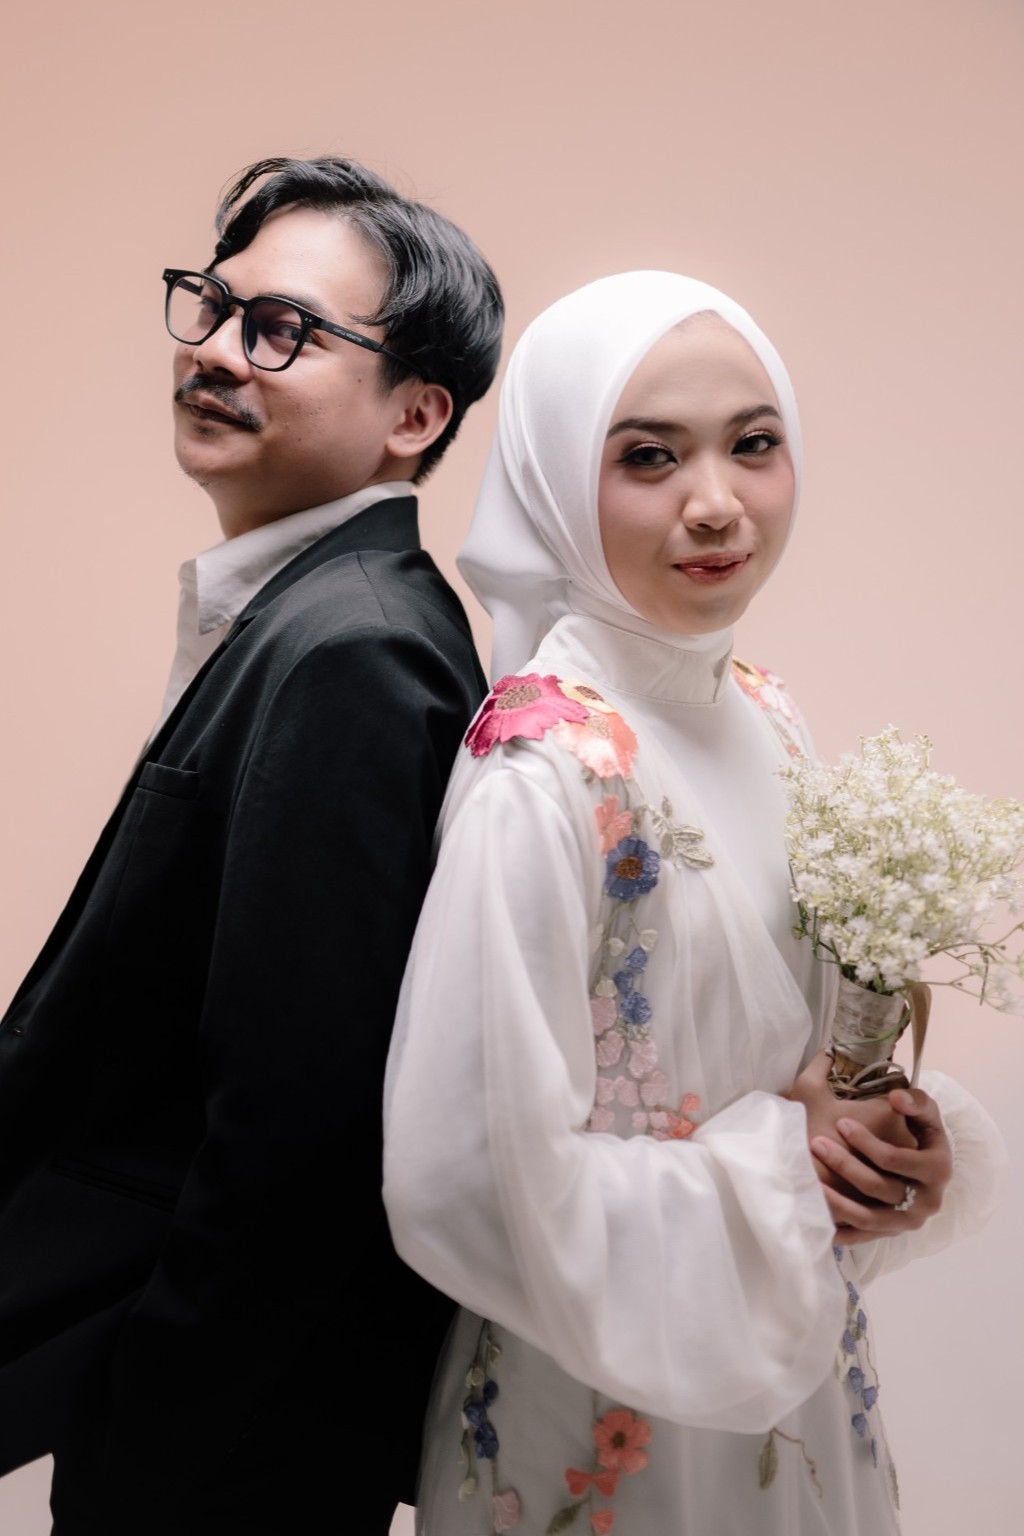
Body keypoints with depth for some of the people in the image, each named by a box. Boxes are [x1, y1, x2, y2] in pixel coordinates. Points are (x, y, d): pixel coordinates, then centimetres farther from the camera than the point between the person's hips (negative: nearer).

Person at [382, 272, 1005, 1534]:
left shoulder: (761, 718, -3)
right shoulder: (543, 777, -26)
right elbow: (472, 1181, -27)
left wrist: (897, 1134, -9)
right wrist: (771, 1169, -18)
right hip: (608, 1412, -6)